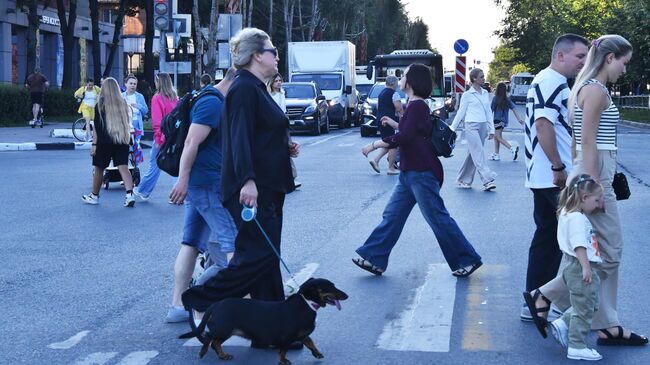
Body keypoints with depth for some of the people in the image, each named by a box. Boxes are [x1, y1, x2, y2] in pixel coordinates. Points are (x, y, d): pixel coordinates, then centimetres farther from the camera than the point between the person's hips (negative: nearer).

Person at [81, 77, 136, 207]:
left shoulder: (100, 104, -5)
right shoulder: (123, 104, 5)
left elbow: (96, 127, -6)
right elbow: (128, 123, 11)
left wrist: (94, 144, -5)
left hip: (104, 142, -3)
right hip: (122, 141, 3)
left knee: (99, 168, 11)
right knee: (123, 167, -2)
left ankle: (94, 196, 23)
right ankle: (130, 194, -18)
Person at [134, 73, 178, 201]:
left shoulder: (157, 98, -9)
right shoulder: (175, 98, 7)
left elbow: (157, 120, -12)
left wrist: (158, 138, -9)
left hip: (162, 136, -5)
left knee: (154, 165, 5)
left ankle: (142, 191, 18)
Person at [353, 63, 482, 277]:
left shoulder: (417, 106, -16)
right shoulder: (415, 106, 14)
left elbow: (405, 137, -25)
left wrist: (374, 145, -18)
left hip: (421, 173, -10)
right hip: (410, 172, 10)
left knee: (438, 218, -4)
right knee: (392, 215, 10)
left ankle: (467, 260, 5)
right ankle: (375, 259, 14)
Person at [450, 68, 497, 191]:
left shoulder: (485, 93, 13)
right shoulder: (467, 95, -2)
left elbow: (488, 112, 17)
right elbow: (461, 113, 2)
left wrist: (491, 129, 13)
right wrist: (451, 129, 2)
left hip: (483, 126, 6)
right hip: (472, 126, -6)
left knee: (473, 155, 8)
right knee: (478, 154, -12)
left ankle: (463, 180, 16)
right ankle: (488, 180, -18)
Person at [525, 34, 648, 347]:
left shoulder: (588, 87, 15)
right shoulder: (596, 89, -14)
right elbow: (588, 142, -19)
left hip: (591, 174, 10)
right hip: (594, 175, -10)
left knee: (606, 253, 11)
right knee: (608, 253, -3)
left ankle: (607, 326, 15)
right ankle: (545, 295, 4)